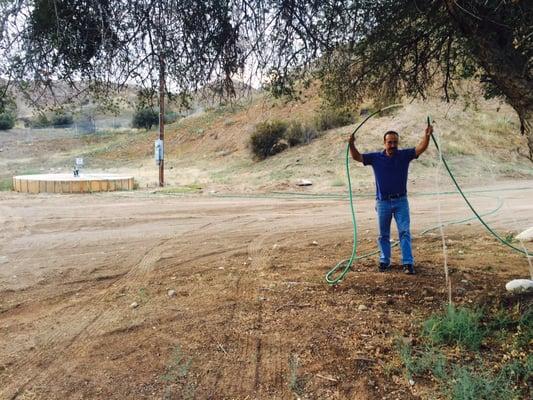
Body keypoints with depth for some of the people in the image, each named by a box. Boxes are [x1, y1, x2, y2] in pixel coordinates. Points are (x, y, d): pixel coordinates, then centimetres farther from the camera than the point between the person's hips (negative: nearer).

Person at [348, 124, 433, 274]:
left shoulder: (404, 155, -1)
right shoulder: (376, 157, 0)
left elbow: (420, 149, -12)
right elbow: (357, 157, -1)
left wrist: (427, 136, -31)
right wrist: (352, 144, -19)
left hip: (401, 201, -1)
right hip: (383, 202, 1)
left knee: (405, 232, -4)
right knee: (383, 234, 11)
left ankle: (408, 263, -2)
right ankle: (384, 261, 25)